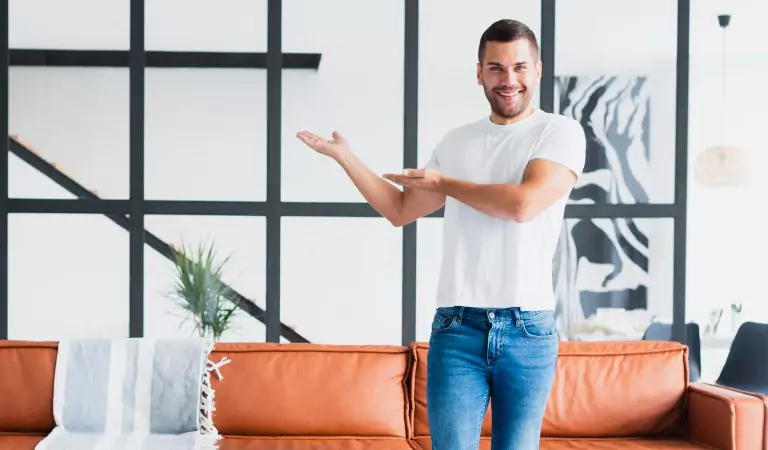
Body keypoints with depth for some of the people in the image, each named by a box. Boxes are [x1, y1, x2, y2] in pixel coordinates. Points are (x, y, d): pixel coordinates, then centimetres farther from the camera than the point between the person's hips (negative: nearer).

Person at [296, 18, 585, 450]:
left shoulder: (562, 131, -1)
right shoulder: (457, 141, 13)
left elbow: (523, 204, -17)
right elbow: (401, 210, 22)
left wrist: (442, 183, -3)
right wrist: (345, 156, 14)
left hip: (529, 332, -2)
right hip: (457, 328, 3)